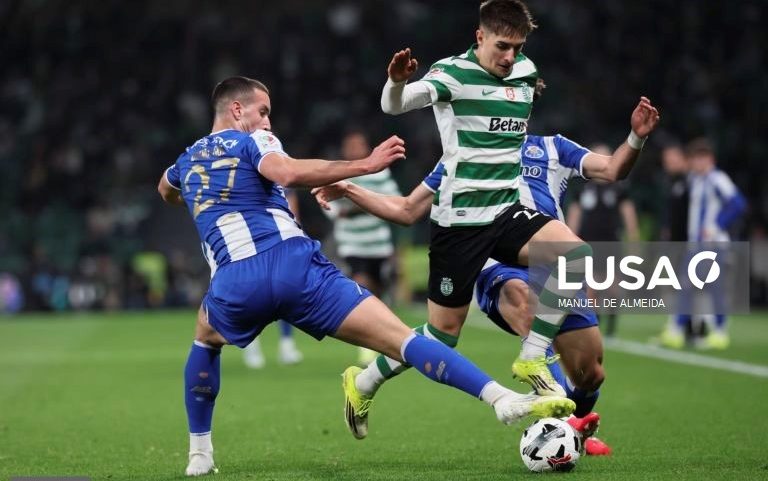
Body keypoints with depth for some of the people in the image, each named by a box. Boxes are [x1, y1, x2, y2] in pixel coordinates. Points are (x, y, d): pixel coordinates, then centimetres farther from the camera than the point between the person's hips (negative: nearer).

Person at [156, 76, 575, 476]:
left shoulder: (186, 160, 28)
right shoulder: (251, 141, 12)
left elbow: (166, 192, 53)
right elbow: (289, 173, -12)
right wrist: (365, 164, -12)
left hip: (234, 284, 4)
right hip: (295, 265, -4)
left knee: (206, 339, 39)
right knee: (400, 339, -10)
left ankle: (199, 454, 33)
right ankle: (504, 399, -26)